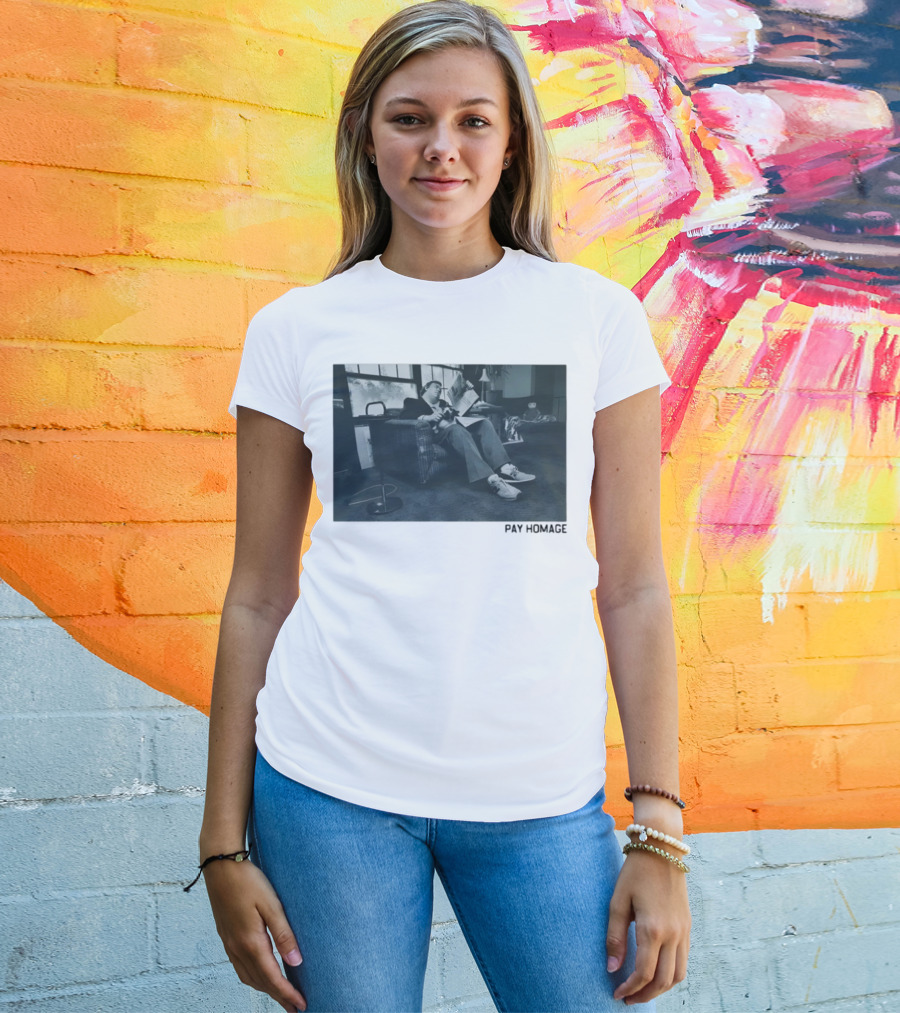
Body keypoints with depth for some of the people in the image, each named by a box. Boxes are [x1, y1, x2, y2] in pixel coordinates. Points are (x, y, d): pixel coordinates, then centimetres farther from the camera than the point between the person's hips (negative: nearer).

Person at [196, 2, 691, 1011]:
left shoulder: (597, 315, 1)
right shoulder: (296, 330, 2)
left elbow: (635, 588, 1)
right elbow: (256, 598, 4)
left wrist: (659, 834, -2)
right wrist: (224, 844, 4)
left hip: (541, 796, 0)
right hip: (328, 790, 0)